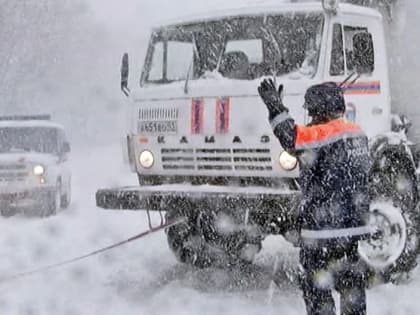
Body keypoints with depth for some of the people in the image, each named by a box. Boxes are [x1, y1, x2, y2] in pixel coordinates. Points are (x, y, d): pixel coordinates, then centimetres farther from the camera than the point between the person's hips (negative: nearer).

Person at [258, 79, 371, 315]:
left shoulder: (323, 134, -16)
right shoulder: (358, 134, 11)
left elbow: (292, 138, -28)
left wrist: (275, 106, -21)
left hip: (323, 227, -8)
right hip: (355, 225, 8)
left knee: (317, 287, 0)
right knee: (352, 283, 17)